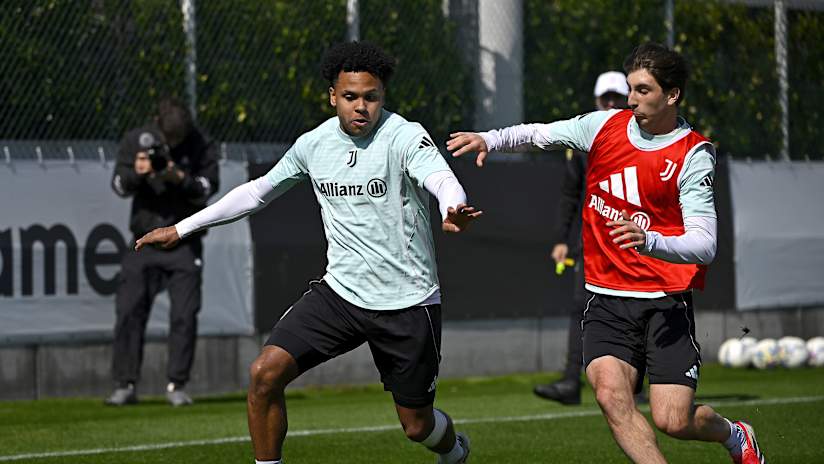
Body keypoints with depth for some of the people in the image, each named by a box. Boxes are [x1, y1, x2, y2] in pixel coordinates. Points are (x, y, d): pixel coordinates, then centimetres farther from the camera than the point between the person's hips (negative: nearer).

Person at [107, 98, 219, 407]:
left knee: (185, 314, -6)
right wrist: (136, 173, -25)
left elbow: (208, 187, -10)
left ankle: (176, 385, 3)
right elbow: (119, 185, -4)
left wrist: (180, 178, -28)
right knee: (129, 311, -4)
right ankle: (125, 385, 2)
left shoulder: (201, 146, -4)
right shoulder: (136, 140, 0)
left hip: (185, 244, -1)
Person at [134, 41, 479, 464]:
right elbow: (258, 190, 17)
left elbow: (442, 179, -35)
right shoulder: (313, 144, 2)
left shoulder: (404, 137, -15)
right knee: (265, 374, -16)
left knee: (417, 425, 8)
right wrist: (182, 228, 19)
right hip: (340, 291, 4)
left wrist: (453, 211, -60)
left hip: (408, 303, -4)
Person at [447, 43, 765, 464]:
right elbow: (540, 133, 22)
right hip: (607, 298, 4)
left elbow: (704, 245, -17)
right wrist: (490, 140, 4)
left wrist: (650, 241, -35)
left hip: (666, 301, -3)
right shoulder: (605, 126, 4)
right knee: (611, 393, -21)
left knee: (672, 420, -8)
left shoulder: (694, 155, -9)